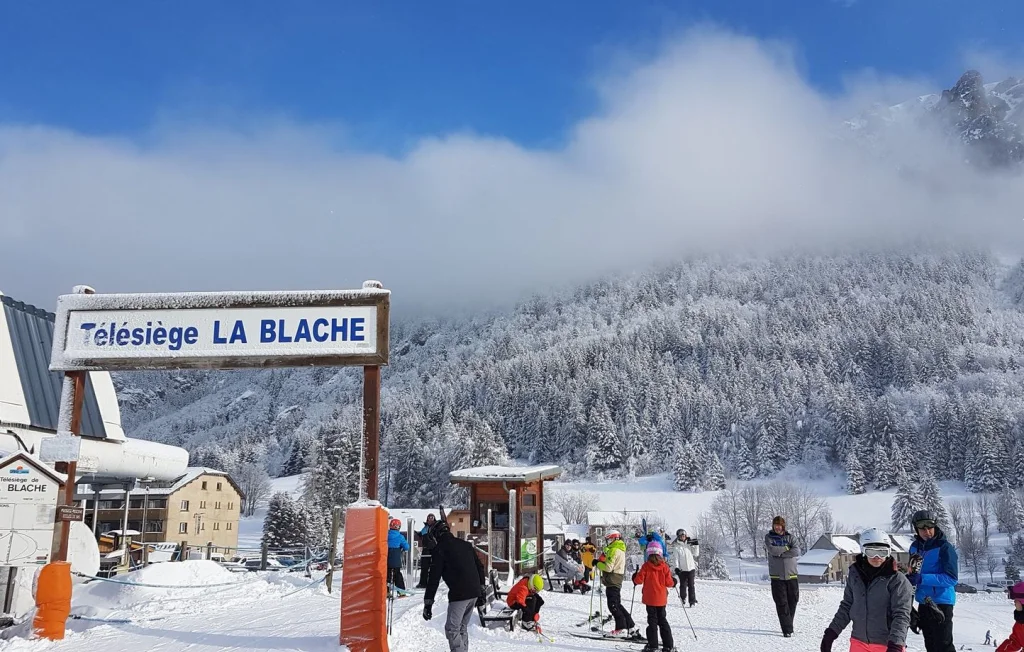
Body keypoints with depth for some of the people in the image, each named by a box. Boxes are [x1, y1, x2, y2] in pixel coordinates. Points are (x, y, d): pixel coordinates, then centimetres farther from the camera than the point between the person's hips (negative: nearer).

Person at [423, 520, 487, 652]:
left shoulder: (440, 549, -2)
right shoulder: (466, 545, 18)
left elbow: (434, 577, -6)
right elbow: (480, 567, 19)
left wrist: (428, 603, -4)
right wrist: (481, 593, 24)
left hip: (458, 594, -7)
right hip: (475, 592, 7)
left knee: (452, 629, -2)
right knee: (462, 627, 19)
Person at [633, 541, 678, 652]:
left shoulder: (646, 566, -10)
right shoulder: (664, 566, -5)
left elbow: (639, 580, -9)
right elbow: (668, 582, -5)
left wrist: (635, 578, 13)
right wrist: (674, 581, 16)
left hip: (650, 598, -2)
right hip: (662, 599, 2)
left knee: (652, 620, 3)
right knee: (662, 620, 13)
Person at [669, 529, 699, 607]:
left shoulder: (689, 544, 10)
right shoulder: (676, 547, 0)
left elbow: (696, 554, 11)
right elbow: (675, 558, -5)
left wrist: (696, 546, -1)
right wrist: (676, 567, -16)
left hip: (691, 568, 2)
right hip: (682, 569, -2)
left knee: (691, 585, -1)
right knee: (683, 585, 4)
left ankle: (692, 600, 2)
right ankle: (683, 597, 25)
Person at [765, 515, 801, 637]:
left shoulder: (790, 537, 7)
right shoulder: (768, 537, 5)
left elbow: (797, 551, -10)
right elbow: (772, 550, -13)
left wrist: (780, 552, -13)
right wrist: (786, 548, -5)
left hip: (791, 575, 2)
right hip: (777, 576, -2)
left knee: (793, 601, 6)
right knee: (781, 603, -6)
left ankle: (788, 625, 23)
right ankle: (787, 629, -4)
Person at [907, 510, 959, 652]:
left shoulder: (944, 547, -15)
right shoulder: (915, 546, 5)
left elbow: (952, 578, -22)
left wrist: (921, 579, -27)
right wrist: (910, 578, -5)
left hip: (941, 603, -7)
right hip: (923, 602, 7)